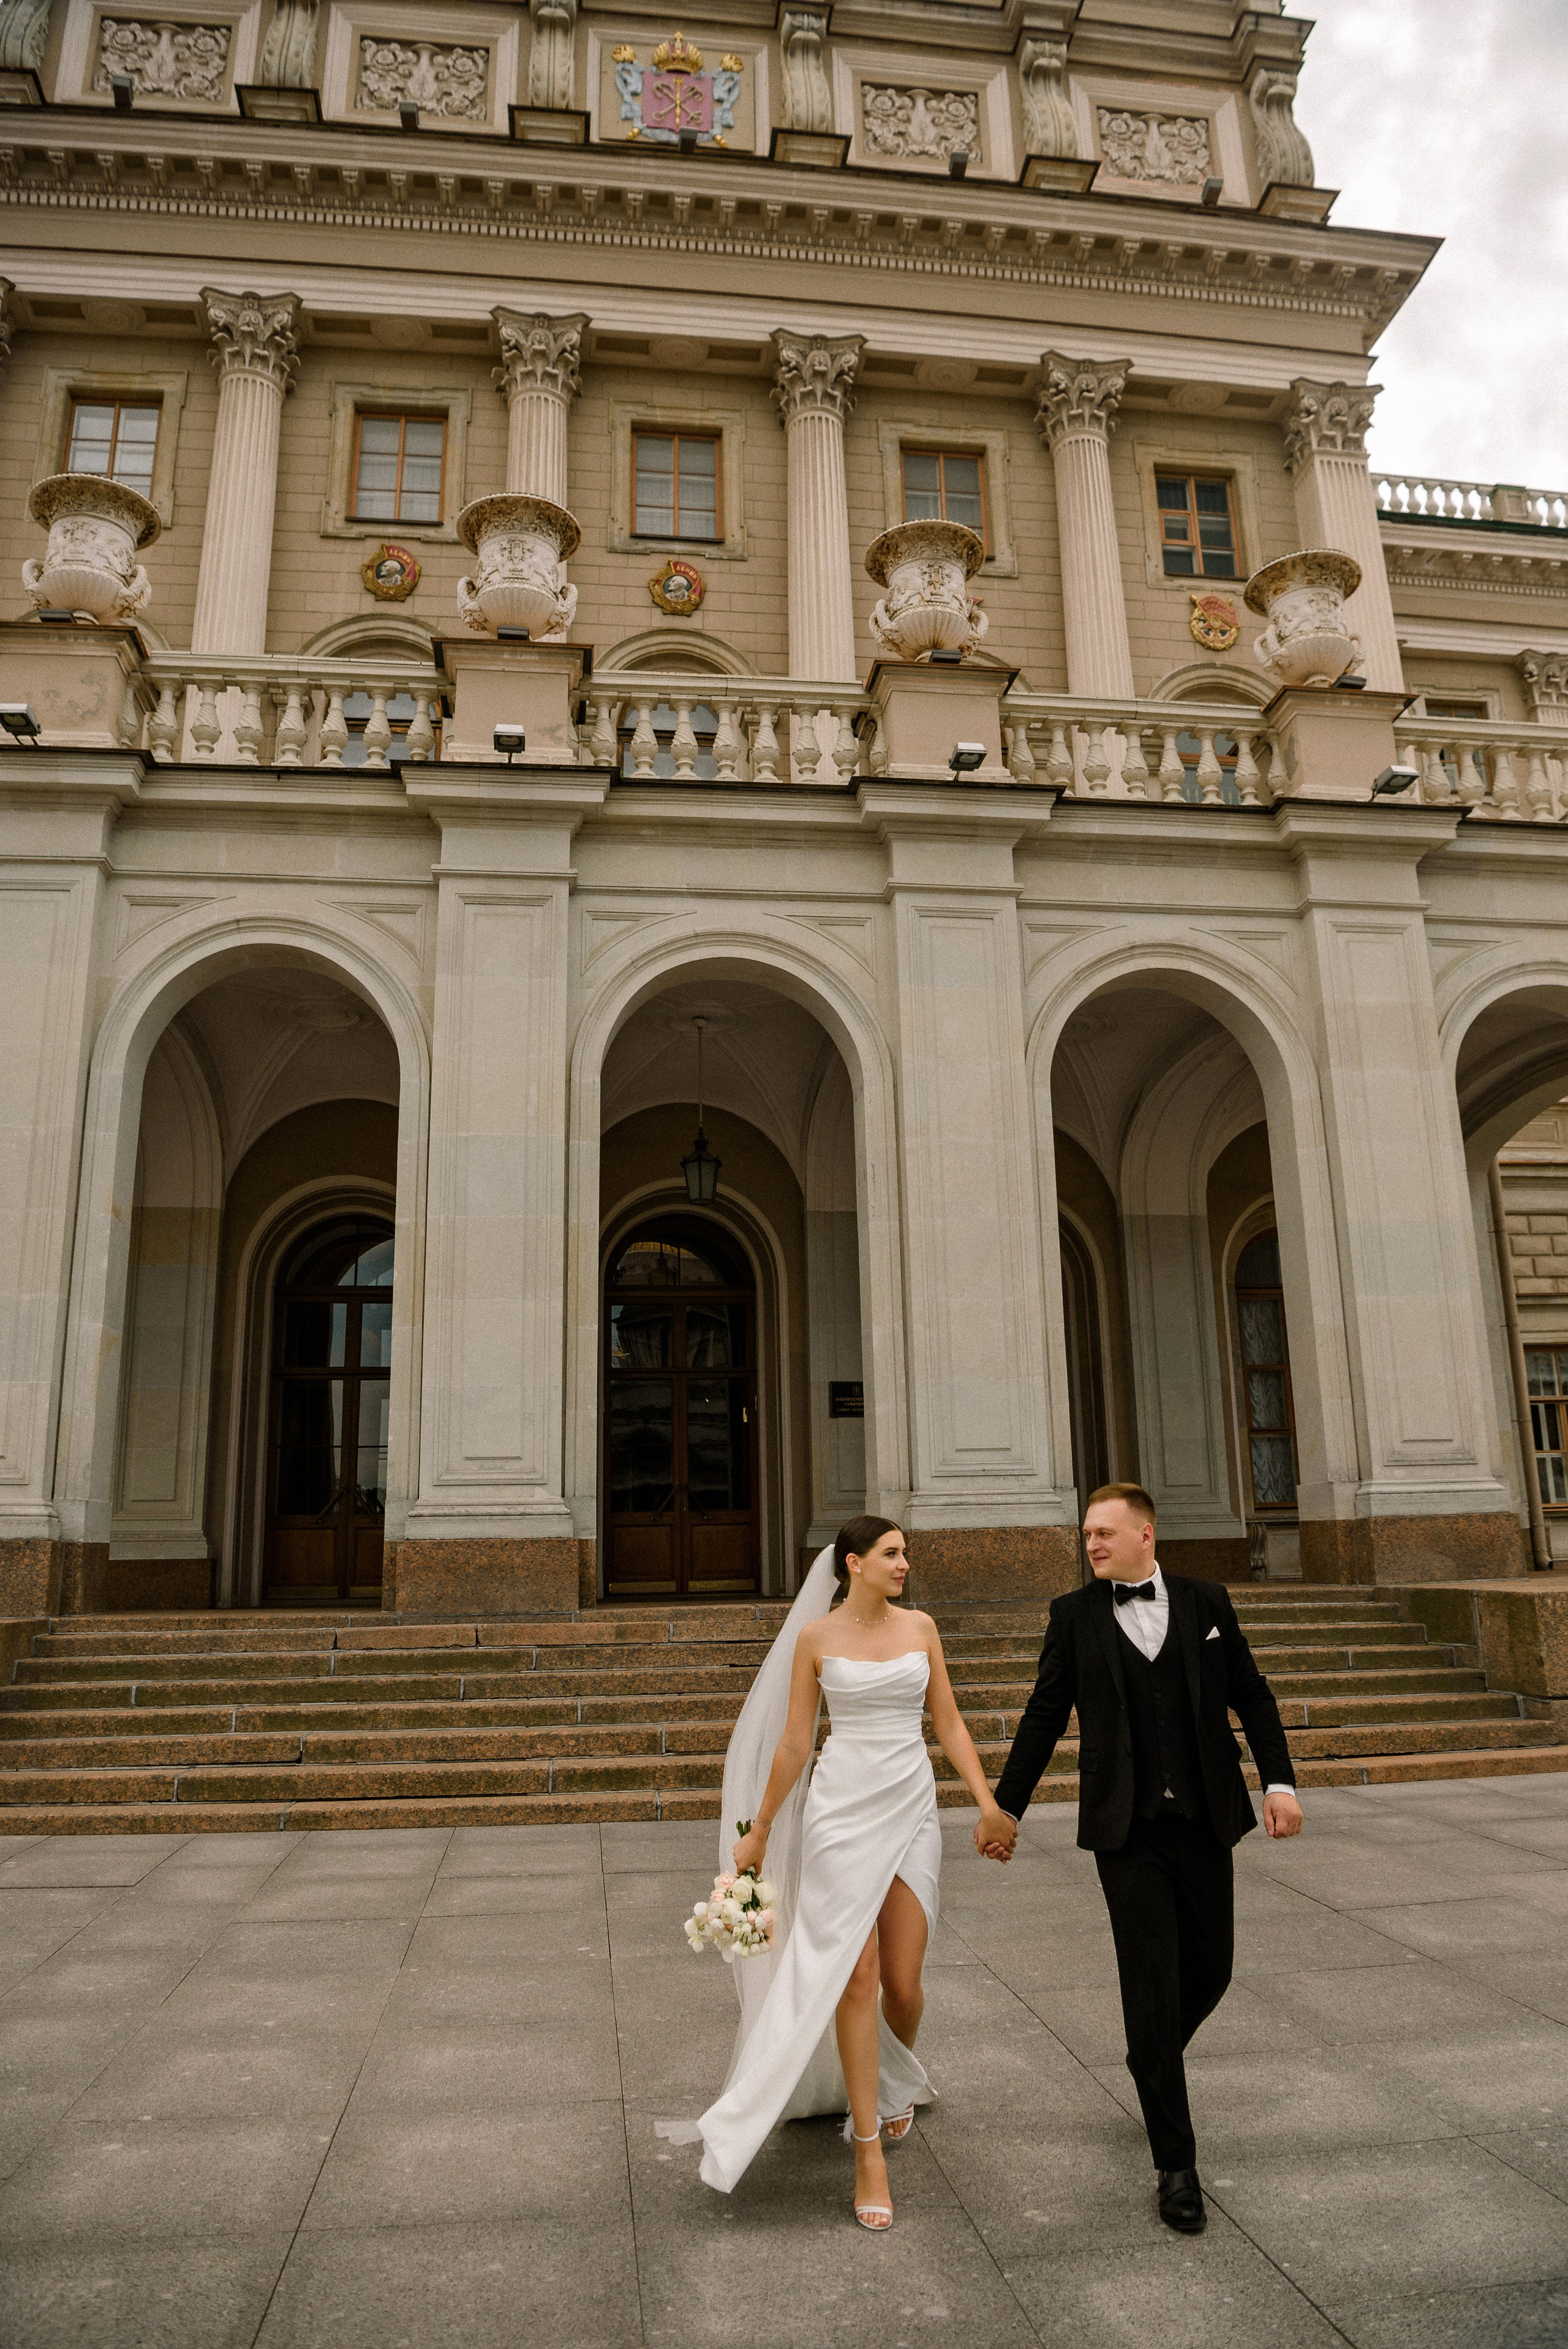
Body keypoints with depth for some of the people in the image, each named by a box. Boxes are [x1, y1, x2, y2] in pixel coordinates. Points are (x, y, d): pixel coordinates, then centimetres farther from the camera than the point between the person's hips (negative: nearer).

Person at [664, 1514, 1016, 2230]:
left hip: (912, 1809, 3)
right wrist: (760, 1829, 7)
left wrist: (988, 1802, -2)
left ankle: (897, 2084, 39)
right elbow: (794, 1742, 3)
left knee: (903, 1984, 6)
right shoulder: (815, 1637, -3)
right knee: (855, 1978, -4)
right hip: (843, 1809, -2)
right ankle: (869, 2152, 9)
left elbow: (949, 1723, 7)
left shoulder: (920, 1627, 5)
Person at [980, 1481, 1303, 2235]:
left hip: (1204, 1823, 2)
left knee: (1209, 1973, 13)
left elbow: (1251, 1696, 8)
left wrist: (1280, 1782, -2)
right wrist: (1004, 1807, 6)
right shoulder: (1074, 1615, -1)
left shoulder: (1206, 1602, 2)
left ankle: (1154, 2064, 44)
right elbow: (1044, 1717, 4)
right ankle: (1177, 2165, 12)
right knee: (1151, 1990, -2)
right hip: (1127, 1832, -2)